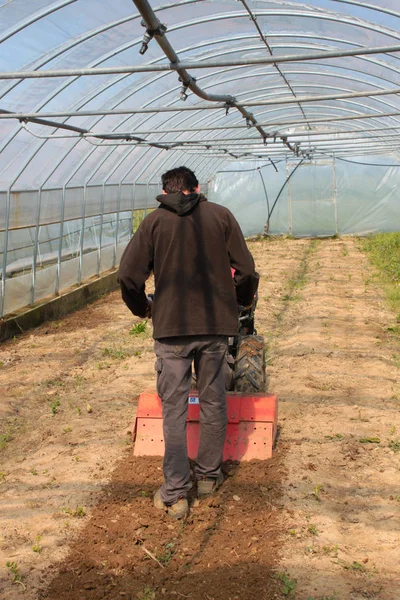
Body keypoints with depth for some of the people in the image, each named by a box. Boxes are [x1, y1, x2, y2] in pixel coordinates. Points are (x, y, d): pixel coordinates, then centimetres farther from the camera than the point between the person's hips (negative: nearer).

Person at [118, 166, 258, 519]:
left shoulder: (154, 221, 3)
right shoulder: (221, 216, 5)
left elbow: (129, 275, -3)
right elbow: (246, 270, 2)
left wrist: (143, 308, 15)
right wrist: (243, 300, 22)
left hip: (171, 326, -1)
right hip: (216, 324, 1)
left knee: (173, 408, 5)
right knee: (213, 402, 16)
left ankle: (175, 494, 5)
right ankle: (209, 476, 29)